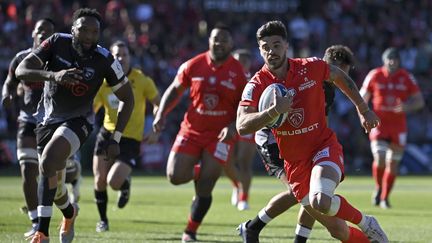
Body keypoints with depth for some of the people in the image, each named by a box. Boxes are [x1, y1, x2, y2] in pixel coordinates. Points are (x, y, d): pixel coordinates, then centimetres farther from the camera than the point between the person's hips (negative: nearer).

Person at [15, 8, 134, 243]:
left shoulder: (104, 60, -19)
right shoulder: (56, 43, -17)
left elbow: (127, 98, -5)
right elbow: (21, 71, -26)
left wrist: (115, 139, -9)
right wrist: (53, 75, -44)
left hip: (77, 121, -3)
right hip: (48, 117, 3)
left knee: (48, 165, -27)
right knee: (49, 175, 12)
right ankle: (69, 212, 45)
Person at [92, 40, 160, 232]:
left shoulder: (142, 81, -6)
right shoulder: (103, 82, 0)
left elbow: (159, 105, 4)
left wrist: (156, 131, -4)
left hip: (131, 139, -3)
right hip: (108, 134, 3)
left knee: (114, 182, -18)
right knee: (99, 180, 0)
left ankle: (125, 185, 22)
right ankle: (103, 220, 25)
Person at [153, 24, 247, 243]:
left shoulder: (238, 73, -7)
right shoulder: (193, 66, -3)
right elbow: (175, 91, 9)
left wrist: (234, 127, -18)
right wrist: (161, 114, -5)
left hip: (219, 136, -2)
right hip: (191, 131, 2)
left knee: (204, 189, -4)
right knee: (175, 176, -10)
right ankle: (198, 173, 27)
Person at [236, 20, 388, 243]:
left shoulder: (311, 67, -8)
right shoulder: (256, 86, -11)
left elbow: (339, 77, 15)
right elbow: (242, 127, -24)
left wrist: (363, 110, 19)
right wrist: (274, 111, -38)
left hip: (324, 147, -2)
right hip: (295, 163, 2)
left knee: (321, 202, -30)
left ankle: (365, 223, -3)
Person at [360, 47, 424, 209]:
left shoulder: (406, 78, -1)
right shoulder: (375, 76, -3)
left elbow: (419, 101, 1)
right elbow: (361, 99, 5)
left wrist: (407, 107, -20)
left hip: (398, 126, 2)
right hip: (379, 123, -2)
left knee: (393, 163, 6)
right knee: (380, 159, -18)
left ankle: (385, 197, 21)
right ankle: (379, 187, 11)